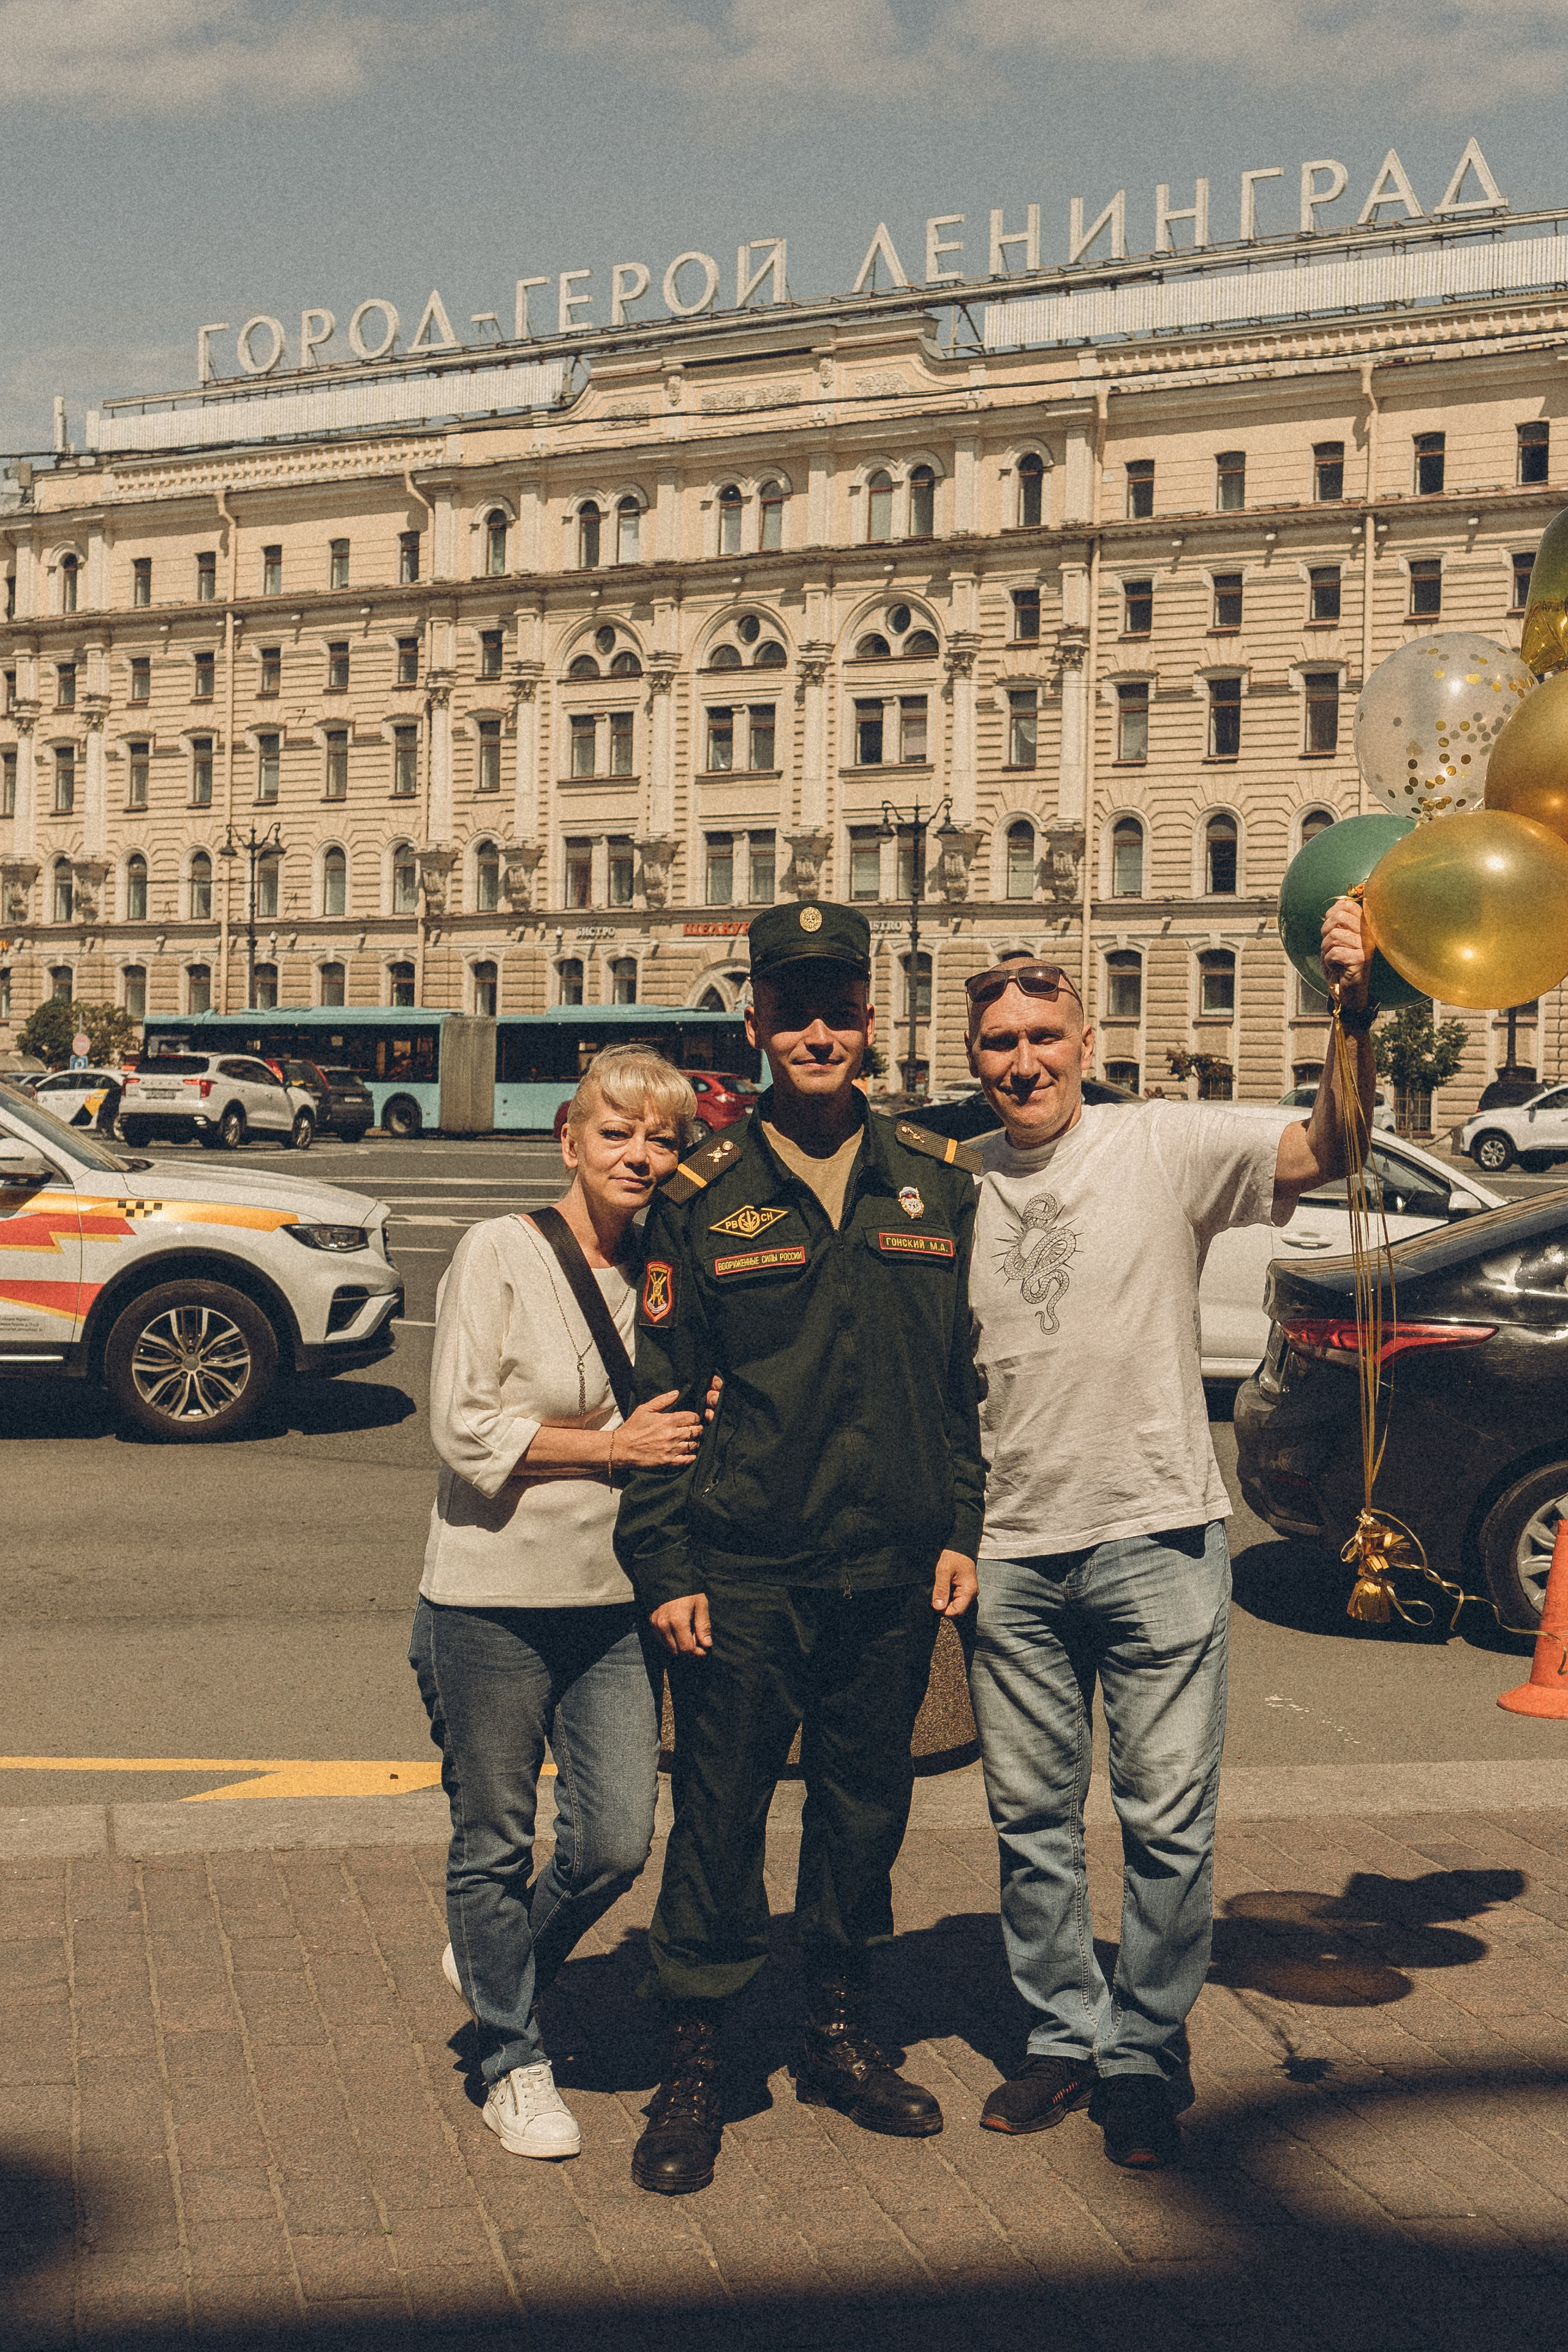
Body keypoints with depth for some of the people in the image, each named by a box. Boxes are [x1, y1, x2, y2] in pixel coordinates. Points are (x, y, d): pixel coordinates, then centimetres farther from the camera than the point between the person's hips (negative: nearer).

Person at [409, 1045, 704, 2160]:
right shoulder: (499, 1252, -9)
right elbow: (465, 1428, -13)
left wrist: (690, 1427, -2)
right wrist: (615, 1446, -15)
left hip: (616, 1598, 5)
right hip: (493, 1600, -5)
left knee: (616, 1845, 4)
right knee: (496, 1844, 8)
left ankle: (494, 1966, 34)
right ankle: (513, 2056, 28)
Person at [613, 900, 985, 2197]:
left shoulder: (937, 1181, 5)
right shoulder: (706, 1195, -2)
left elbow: (973, 1375, 10)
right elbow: (660, 1392, 0)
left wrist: (962, 1530, 5)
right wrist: (664, 1566, -4)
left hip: (893, 1570, 3)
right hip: (743, 1569, -3)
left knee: (866, 1801, 14)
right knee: (719, 1813, 2)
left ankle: (840, 2036, 32)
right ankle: (694, 2067, 17)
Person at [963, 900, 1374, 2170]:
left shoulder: (1162, 1145, -4)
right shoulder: (956, 1190, 6)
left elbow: (1318, 1153, -19)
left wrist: (1357, 1016, -34)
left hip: (1158, 1537, -3)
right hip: (1013, 1551, 3)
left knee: (1170, 1820, 3)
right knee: (1032, 1818, 12)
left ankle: (1147, 2059, 19)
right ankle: (1065, 2039, 28)